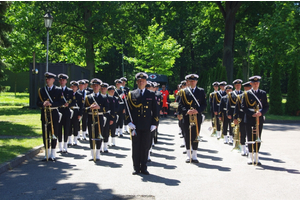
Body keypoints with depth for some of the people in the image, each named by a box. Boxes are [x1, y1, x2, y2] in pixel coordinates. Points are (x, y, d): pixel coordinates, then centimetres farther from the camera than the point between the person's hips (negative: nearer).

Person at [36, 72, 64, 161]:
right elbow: (38, 103, 4)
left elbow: (61, 102, -6)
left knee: (54, 134, 1)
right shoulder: (41, 90, 10)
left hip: (54, 115, -2)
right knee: (45, 135, 3)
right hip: (44, 115, 2)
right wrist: (43, 104, -18)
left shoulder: (58, 90, 3)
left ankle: (53, 154, 9)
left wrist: (51, 104, -18)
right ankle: (47, 154, 11)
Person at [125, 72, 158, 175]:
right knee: (136, 147, 3)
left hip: (147, 126, 0)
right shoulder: (131, 94, 7)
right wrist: (129, 122, -6)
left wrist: (154, 124, 0)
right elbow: (128, 110, 5)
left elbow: (155, 110, 8)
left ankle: (143, 168, 12)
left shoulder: (151, 95, 8)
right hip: (135, 126, 0)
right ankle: (136, 168, 11)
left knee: (145, 147, 3)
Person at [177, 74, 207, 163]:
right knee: (187, 136, 4)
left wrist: (197, 110, -13)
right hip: (187, 117, 0)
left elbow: (204, 104, 4)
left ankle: (194, 156, 8)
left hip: (197, 117, 0)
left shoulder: (201, 91, 7)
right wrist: (187, 111, -15)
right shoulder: (184, 92, 5)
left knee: (195, 136, 1)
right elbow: (180, 105, 2)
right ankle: (188, 155, 14)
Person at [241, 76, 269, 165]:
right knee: (250, 138, 2)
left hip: (259, 119, 2)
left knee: (258, 138, 1)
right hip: (249, 119, -1)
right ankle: (251, 156, 11)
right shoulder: (246, 94, 2)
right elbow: (243, 107, -2)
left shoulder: (263, 93, 8)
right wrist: (252, 114, -14)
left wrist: (261, 112, -14)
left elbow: (266, 106, 6)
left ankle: (256, 156, 6)